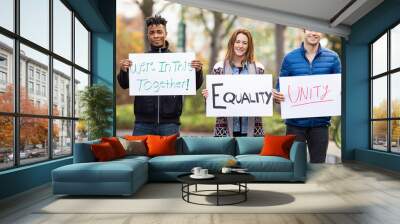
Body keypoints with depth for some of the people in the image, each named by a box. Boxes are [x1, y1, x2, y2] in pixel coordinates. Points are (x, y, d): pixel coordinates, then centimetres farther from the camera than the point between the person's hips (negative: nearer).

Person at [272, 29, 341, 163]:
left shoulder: (332, 58, 4)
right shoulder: (290, 58, 2)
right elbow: (280, 87, 5)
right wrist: (276, 95, -18)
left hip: (320, 122, 1)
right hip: (295, 122, -1)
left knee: (318, 162, 12)